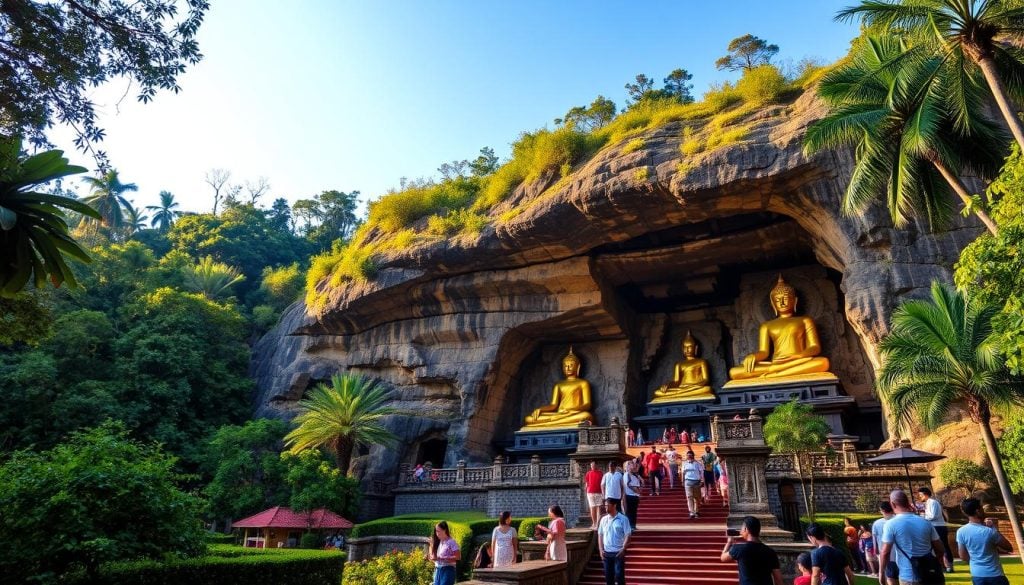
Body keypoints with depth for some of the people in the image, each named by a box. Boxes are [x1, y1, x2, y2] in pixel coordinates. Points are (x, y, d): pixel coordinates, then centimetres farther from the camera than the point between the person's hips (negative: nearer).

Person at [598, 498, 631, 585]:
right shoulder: (604, 519, 7)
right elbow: (600, 535, 10)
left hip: (618, 552, -4)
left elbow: (627, 535, -8)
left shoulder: (623, 519, -6)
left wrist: (623, 550, -16)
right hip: (606, 552, 4)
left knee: (619, 575, -3)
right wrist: (601, 550, 2)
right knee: (608, 575, 9)